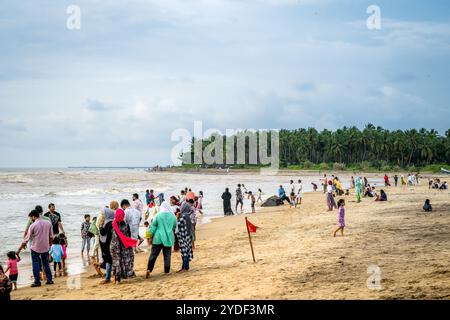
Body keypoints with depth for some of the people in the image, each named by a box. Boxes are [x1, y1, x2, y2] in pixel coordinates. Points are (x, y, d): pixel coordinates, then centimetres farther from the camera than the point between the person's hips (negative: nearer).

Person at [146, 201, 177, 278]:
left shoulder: (158, 215, -6)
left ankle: (149, 270, -7)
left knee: (153, 254, 2)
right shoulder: (173, 216, 1)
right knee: (167, 255, 11)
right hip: (168, 239, 2)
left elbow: (153, 226, -4)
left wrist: (151, 236, 5)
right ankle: (167, 271, 14)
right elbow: (174, 228, 13)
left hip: (158, 238, -2)